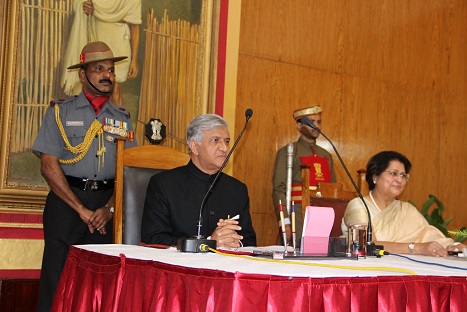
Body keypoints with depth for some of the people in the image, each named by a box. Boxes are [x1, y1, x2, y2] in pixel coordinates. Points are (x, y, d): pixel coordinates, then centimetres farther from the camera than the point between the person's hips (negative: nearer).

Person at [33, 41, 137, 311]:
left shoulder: (122, 118, 12)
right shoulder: (60, 112, 4)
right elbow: (49, 166, -4)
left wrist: (109, 208, -9)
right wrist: (82, 210, -10)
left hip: (107, 204, 3)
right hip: (65, 200, -2)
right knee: (57, 279, -3)